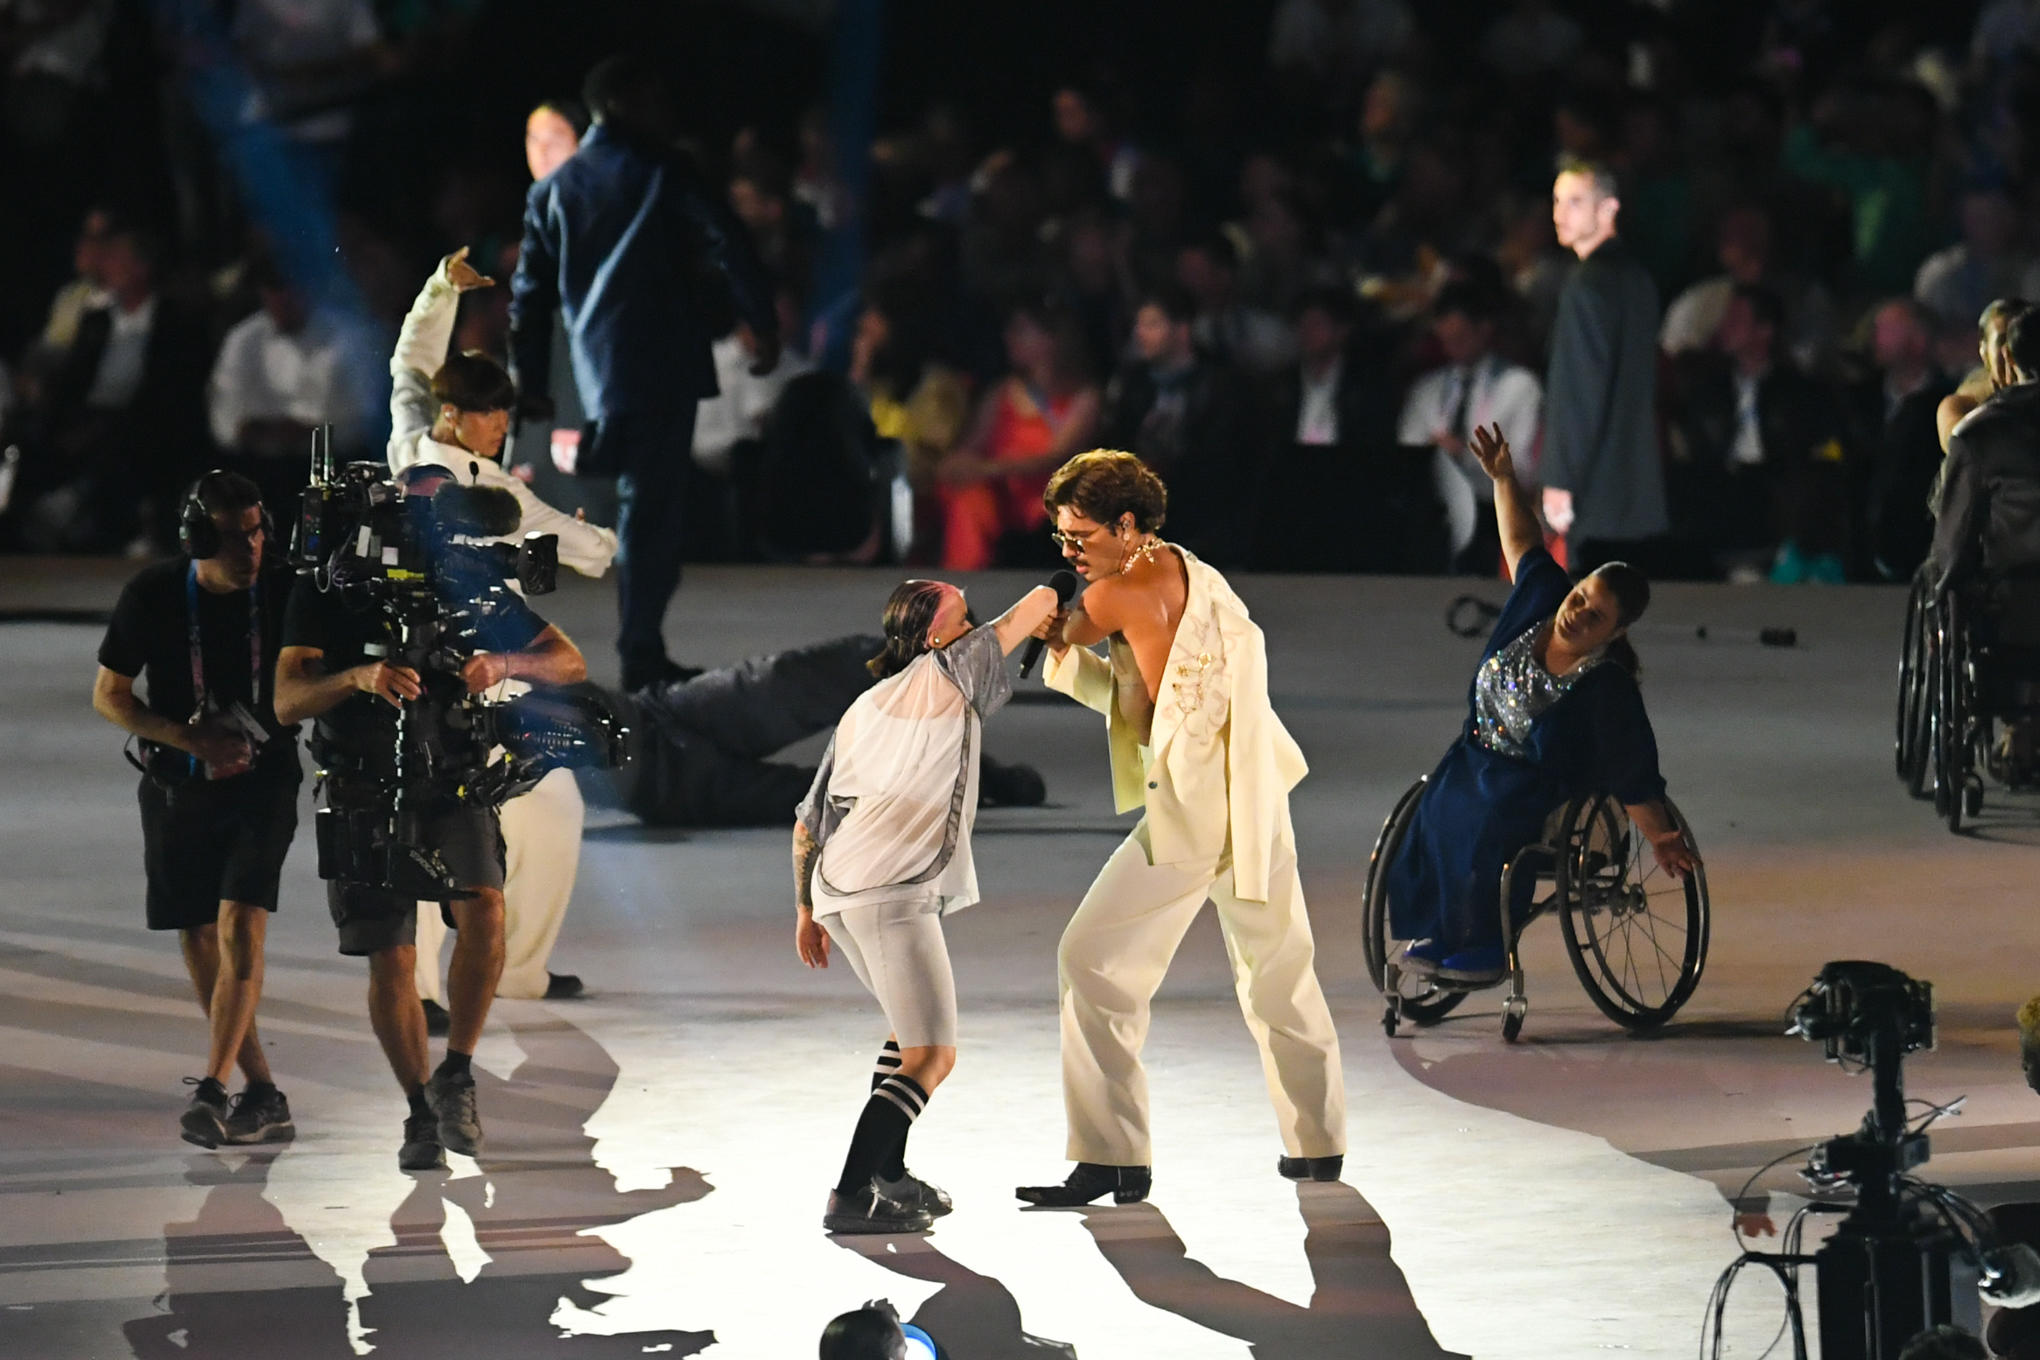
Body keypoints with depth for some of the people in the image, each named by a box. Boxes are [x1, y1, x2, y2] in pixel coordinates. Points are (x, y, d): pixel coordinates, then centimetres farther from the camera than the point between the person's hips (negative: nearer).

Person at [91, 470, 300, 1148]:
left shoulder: (284, 595, -7)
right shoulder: (153, 596, -7)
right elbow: (108, 696, -1)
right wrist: (192, 741, -14)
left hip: (263, 783, -2)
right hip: (177, 787, 2)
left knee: (240, 925, -18)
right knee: (200, 942, 3)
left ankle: (213, 1089, -22)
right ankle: (263, 1097, 13)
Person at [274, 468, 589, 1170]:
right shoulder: (328, 592, -3)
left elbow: (570, 663, 3)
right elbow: (287, 701, -12)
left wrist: (505, 664, -19)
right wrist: (358, 676, -32)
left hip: (454, 786, 0)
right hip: (365, 790, 0)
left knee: (483, 909, -25)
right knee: (391, 961, -2)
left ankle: (456, 1074, -10)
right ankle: (421, 1112, 16)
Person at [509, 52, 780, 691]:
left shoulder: (553, 189, 15)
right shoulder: (659, 172, -1)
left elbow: (530, 291, 15)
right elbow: (728, 243, -12)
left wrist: (530, 379, 18)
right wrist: (762, 323, -9)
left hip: (599, 370, 5)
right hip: (664, 362, -5)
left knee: (646, 502, 14)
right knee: (649, 506, -5)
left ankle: (644, 647, 11)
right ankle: (641, 653, -6)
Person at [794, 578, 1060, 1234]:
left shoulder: (862, 712, 24)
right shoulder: (949, 674, 5)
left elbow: (807, 823, 23)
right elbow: (1038, 604, 11)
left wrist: (806, 909, 29)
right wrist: (1054, 602, 33)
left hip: (836, 886, 8)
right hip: (893, 891, -8)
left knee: (913, 1027, 27)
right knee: (932, 1056, -8)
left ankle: (889, 1175, 27)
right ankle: (851, 1197, -18)